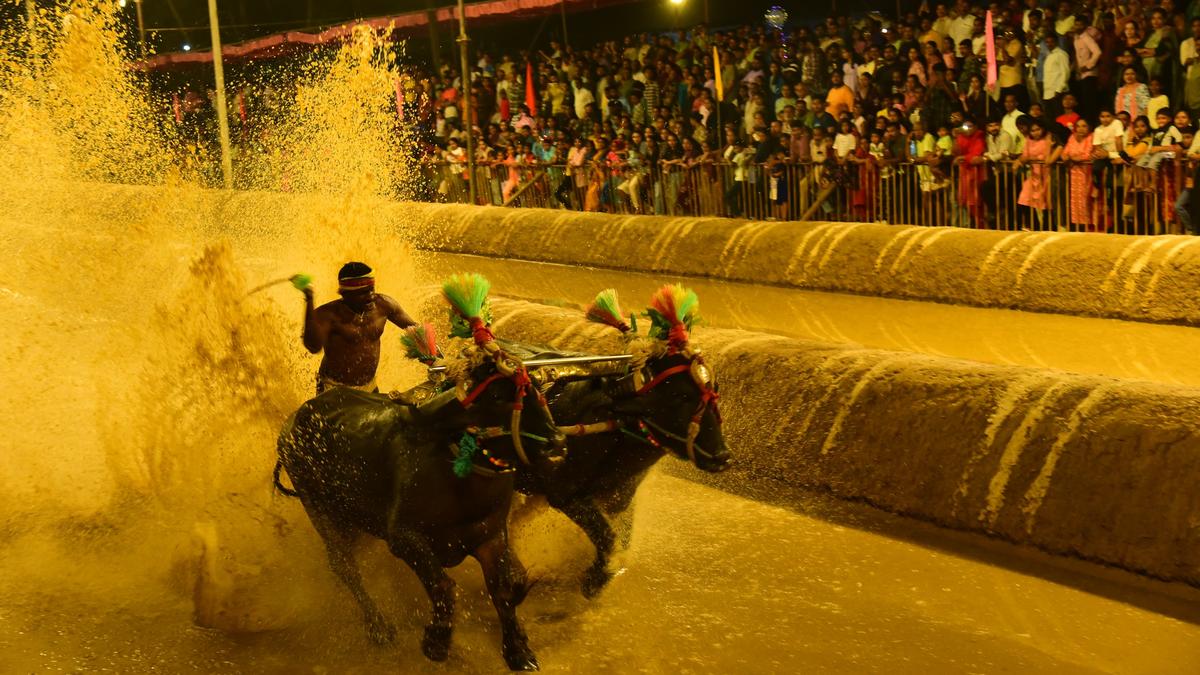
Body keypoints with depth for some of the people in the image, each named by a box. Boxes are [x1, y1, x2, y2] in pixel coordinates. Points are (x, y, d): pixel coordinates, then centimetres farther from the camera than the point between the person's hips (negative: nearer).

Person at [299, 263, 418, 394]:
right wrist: (309, 301, -41)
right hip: (334, 391, -5)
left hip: (370, 388, 5)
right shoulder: (329, 314, -20)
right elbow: (313, 347, -38)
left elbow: (412, 327, 7)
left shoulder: (382, 304, -6)